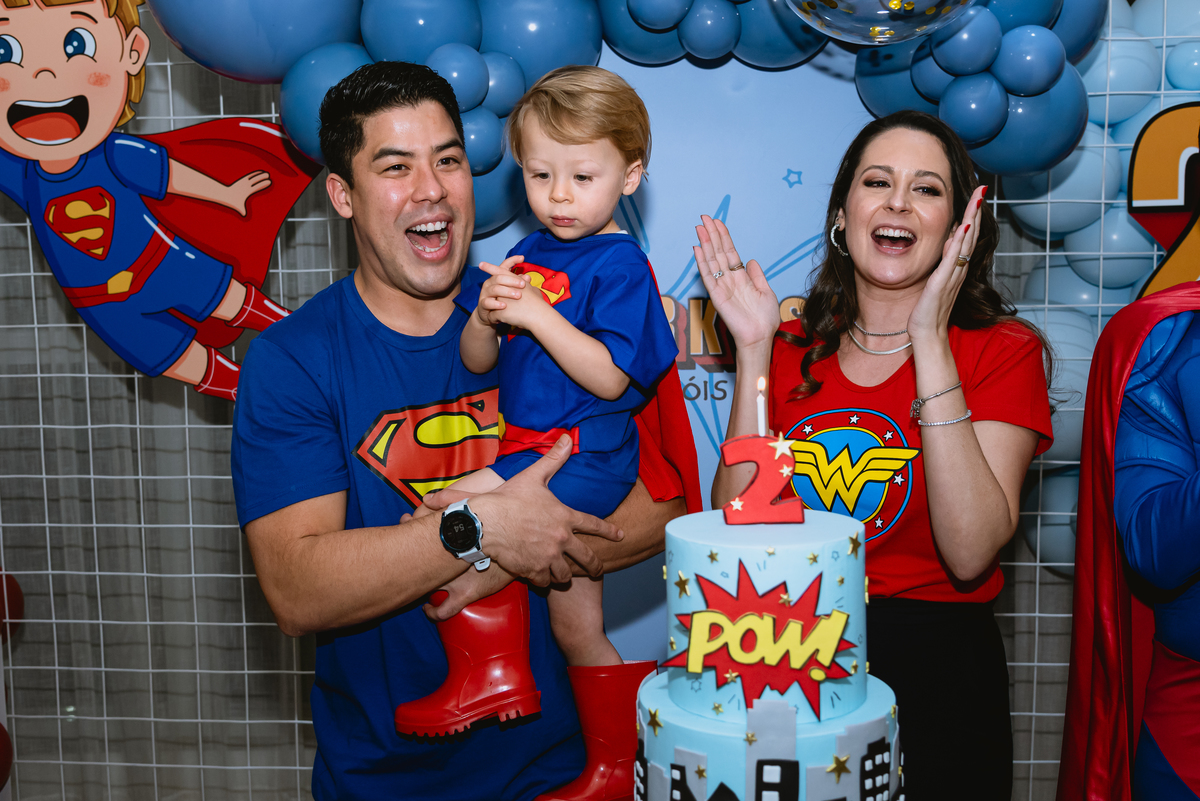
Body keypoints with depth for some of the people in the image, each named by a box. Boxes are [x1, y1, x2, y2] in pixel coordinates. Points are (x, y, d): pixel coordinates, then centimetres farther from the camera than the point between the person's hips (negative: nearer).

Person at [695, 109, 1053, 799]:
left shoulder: (1001, 350, -5)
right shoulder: (794, 349, 4)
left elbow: (970, 553, -20)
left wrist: (930, 342, -21)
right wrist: (754, 352, -11)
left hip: (934, 671, -2)